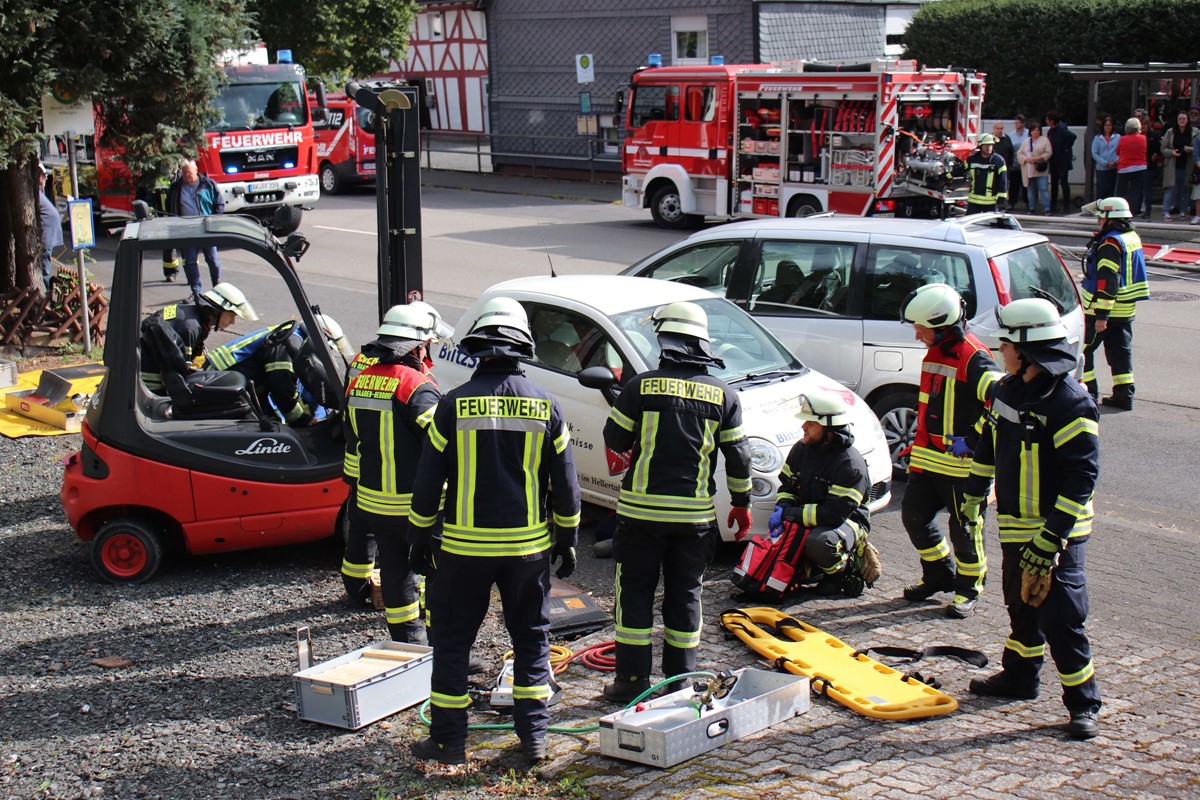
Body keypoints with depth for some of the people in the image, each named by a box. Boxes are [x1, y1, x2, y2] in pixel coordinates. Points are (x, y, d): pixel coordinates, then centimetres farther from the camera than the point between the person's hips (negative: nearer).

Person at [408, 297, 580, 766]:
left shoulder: (454, 405, -8)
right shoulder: (545, 407, -2)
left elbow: (428, 481, -4)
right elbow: (565, 484, 3)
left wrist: (420, 537, 7)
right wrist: (567, 539, 14)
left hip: (464, 549, -2)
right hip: (529, 547, 2)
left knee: (452, 642, 9)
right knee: (531, 640, 14)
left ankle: (448, 741, 13)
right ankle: (534, 736, 15)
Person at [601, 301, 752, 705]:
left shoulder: (642, 385, -6)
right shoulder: (723, 394, 1)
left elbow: (615, 439, 1)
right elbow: (738, 455, 5)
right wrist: (742, 503, 16)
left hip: (642, 508, -2)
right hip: (695, 514, 2)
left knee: (636, 592, 7)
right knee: (685, 595, 12)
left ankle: (632, 679, 8)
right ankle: (681, 681, 16)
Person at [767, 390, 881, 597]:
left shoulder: (851, 464, -24)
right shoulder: (801, 449, 0)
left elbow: (834, 514, -29)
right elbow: (788, 486, 10)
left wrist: (789, 514, -27)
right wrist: (781, 510, -14)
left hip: (847, 522, -7)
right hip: (809, 521, 7)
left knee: (819, 542, -40)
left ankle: (847, 568, -8)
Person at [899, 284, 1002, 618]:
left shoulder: (974, 359, -18)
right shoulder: (934, 353, 11)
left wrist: (972, 442, -26)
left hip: (963, 463, -9)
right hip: (927, 458, 9)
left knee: (964, 528, 2)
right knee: (914, 516, 12)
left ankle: (968, 589, 19)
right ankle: (940, 574, 32)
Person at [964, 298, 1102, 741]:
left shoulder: (1071, 403, -22)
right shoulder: (1007, 389, 5)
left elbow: (1082, 475, -23)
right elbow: (990, 444, 20)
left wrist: (1050, 537, -24)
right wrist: (974, 493, 24)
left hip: (1058, 532, -8)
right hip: (1015, 526, 8)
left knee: (1060, 617, -7)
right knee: (1021, 605, 22)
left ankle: (1083, 703, 3)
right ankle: (1019, 675, 39)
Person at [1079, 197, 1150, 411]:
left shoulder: (1110, 244, -20)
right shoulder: (1132, 237, 9)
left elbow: (1108, 281, -25)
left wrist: (1101, 315, -26)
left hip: (1102, 308, -9)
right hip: (1126, 310, 9)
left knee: (1083, 348, 3)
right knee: (1120, 351, 12)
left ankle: (1088, 391, 5)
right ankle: (1124, 395, 11)